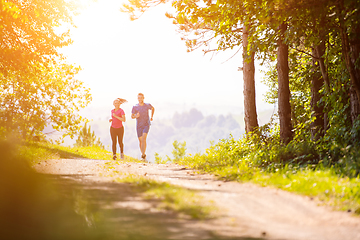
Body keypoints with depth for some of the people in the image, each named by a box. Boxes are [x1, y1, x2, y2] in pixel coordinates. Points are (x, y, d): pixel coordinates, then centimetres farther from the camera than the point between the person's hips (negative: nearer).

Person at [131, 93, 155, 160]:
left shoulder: (147, 105, -4)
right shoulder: (135, 107, -4)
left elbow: (153, 108, 20)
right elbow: (132, 116, 3)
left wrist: (152, 116, 15)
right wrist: (136, 116, -18)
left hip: (146, 125, -2)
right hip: (139, 126, 2)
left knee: (143, 138, -21)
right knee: (140, 141, 8)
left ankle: (143, 154, -25)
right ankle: (142, 153, 26)